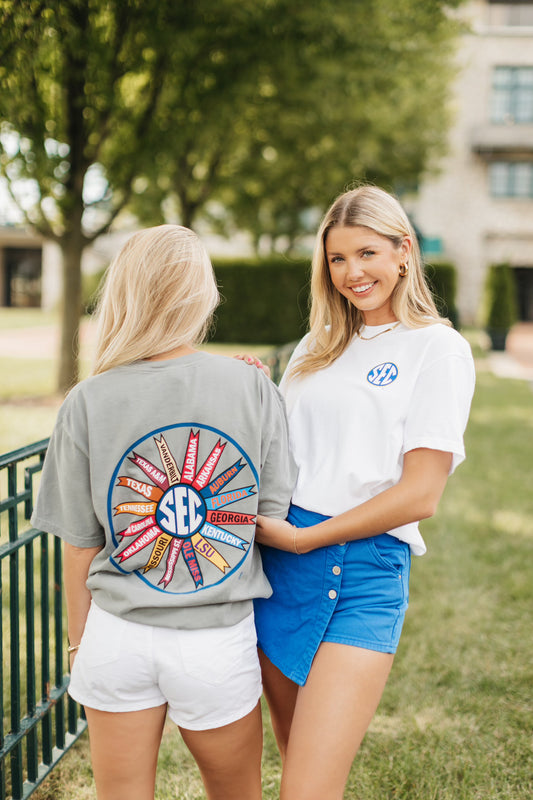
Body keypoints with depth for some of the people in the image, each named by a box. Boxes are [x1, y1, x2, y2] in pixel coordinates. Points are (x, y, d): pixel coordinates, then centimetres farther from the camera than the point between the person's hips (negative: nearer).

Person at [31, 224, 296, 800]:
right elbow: (275, 518, -3)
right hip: (221, 643, 0)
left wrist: (79, 643, 11)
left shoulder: (88, 403, -10)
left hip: (118, 637, 0)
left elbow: (80, 547, -4)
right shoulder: (253, 389, -9)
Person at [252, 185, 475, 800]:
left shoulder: (438, 349, -3)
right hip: (275, 561, 6)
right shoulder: (317, 347, 15)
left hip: (362, 570, -6)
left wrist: (303, 538, -9)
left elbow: (420, 495, -10)